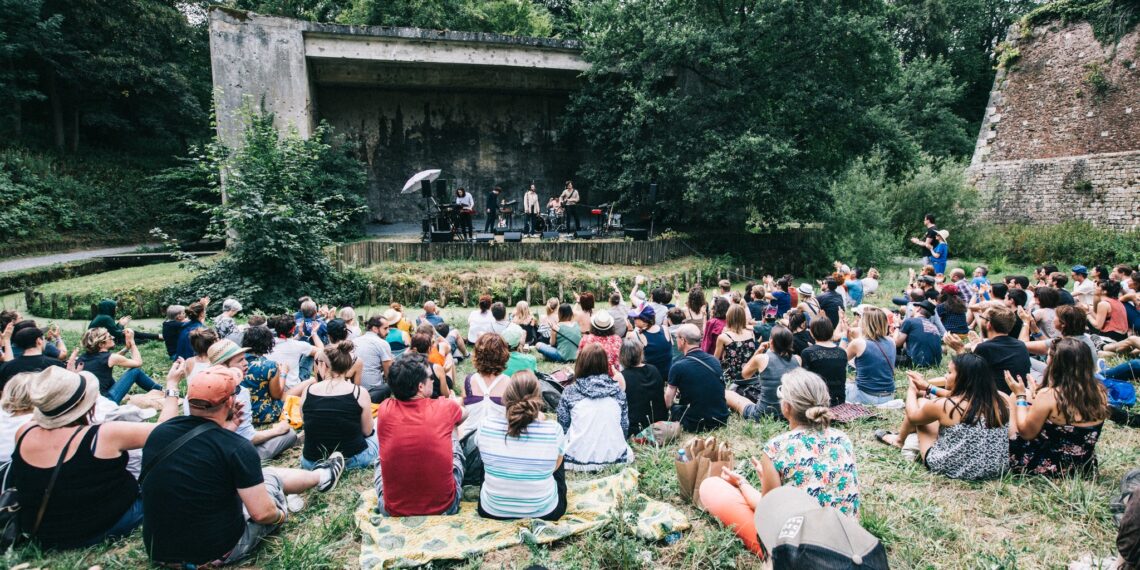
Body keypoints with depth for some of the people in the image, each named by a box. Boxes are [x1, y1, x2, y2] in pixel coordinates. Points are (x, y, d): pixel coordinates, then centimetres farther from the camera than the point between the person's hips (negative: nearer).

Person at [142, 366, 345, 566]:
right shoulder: (237, 447, -23)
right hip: (217, 552, -5)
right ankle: (322, 477, 45)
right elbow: (262, 513, -18)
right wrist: (280, 515, 3)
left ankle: (319, 476, 41)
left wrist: (224, 429, 13)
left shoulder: (159, 432, -6)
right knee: (271, 477, 16)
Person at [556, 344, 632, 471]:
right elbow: (625, 426, 7)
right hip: (614, 457, 3)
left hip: (579, 458, -2)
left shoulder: (570, 391, -5)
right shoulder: (618, 390, 0)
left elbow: (563, 426, 3)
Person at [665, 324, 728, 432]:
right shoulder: (715, 360, 3)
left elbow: (668, 403, -5)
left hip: (696, 425, -4)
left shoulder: (678, 366, -13)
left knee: (673, 408, 22)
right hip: (722, 421, 5)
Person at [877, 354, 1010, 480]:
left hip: (951, 469, -5)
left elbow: (912, 416, 0)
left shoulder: (945, 405, -22)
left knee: (921, 403, 11)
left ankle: (899, 440, 35)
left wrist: (911, 390, 19)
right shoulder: (1002, 400, -9)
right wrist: (928, 387, 22)